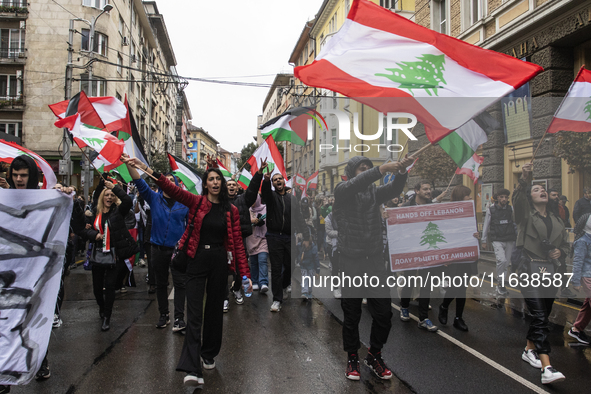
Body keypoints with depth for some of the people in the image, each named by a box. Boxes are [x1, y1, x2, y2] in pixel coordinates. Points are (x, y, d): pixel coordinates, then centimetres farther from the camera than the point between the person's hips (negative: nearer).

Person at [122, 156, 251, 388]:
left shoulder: (231, 211, 3)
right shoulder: (196, 202, -1)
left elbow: (238, 243, 2)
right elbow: (172, 190, -16)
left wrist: (245, 273, -3)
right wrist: (147, 170, -30)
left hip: (219, 263, 2)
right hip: (197, 261, -2)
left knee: (215, 310, 14)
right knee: (194, 314, -6)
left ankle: (209, 355, 35)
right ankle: (192, 369, -7)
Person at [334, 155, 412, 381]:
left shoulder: (374, 192, 10)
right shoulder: (342, 191, -2)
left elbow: (394, 190, -10)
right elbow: (355, 184, -25)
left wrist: (402, 172, -31)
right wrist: (382, 169, -39)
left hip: (375, 260, 4)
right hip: (351, 261, -4)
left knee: (384, 312, 5)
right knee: (352, 314, 7)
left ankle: (374, 355, 27)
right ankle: (352, 358, 27)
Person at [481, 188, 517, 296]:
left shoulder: (510, 209, 5)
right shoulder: (491, 209, -2)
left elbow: (514, 224, 15)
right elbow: (486, 225, 4)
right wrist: (484, 241, 6)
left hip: (510, 241, 3)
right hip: (497, 240, -3)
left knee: (506, 263, 6)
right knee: (502, 260, -21)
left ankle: (501, 285, 19)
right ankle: (500, 283, -4)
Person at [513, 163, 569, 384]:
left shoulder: (556, 220, 16)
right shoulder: (525, 215, -1)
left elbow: (566, 243, 22)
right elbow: (518, 198, -22)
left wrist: (560, 252, -1)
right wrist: (524, 179, -39)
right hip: (530, 270, -6)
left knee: (543, 315, 14)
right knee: (539, 316, -14)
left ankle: (529, 350, 35)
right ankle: (547, 369, -19)